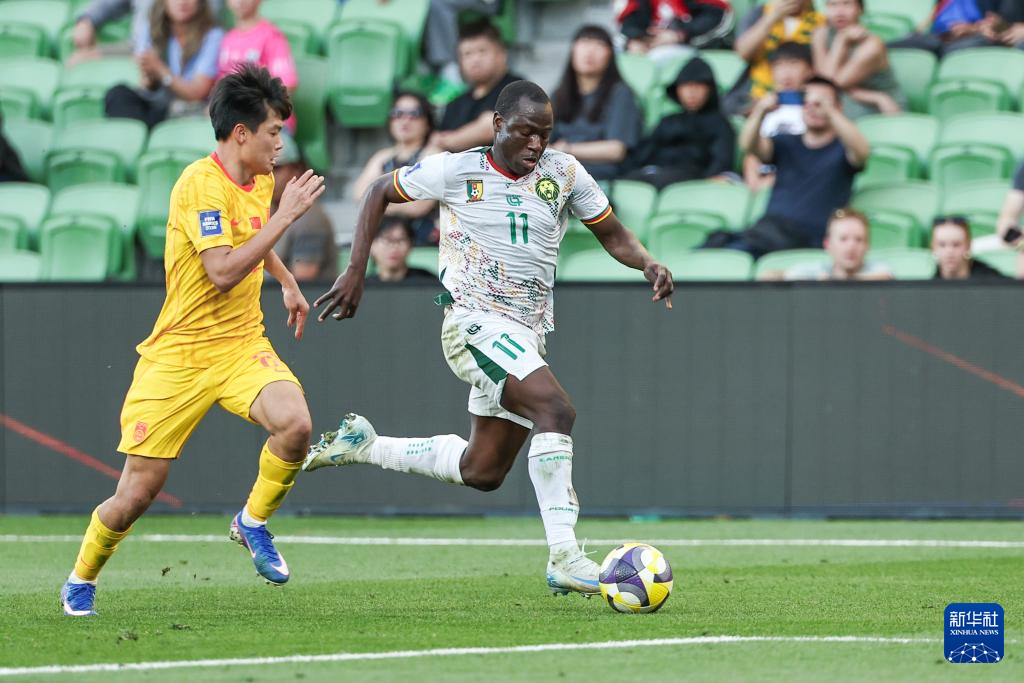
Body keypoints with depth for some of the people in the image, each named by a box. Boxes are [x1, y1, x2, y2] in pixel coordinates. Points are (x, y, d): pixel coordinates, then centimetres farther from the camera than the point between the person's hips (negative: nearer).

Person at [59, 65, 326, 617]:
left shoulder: (261, 180, 8)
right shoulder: (201, 184, -18)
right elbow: (222, 272, -29)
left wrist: (288, 282, 34)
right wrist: (285, 215, -26)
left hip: (241, 344, 6)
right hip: (179, 354, -6)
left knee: (294, 423, -26)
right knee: (137, 493, -4)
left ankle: (253, 522, 0)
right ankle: (81, 581, 23)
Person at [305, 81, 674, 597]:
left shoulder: (564, 173, 3)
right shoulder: (456, 171, -6)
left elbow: (613, 234, 11)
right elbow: (380, 192, 7)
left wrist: (647, 264, -11)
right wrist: (356, 272, -1)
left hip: (526, 335, 7)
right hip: (474, 323, -7)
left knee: (482, 471, 13)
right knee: (556, 410, -29)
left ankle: (361, 444, 33)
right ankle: (564, 558, -30)